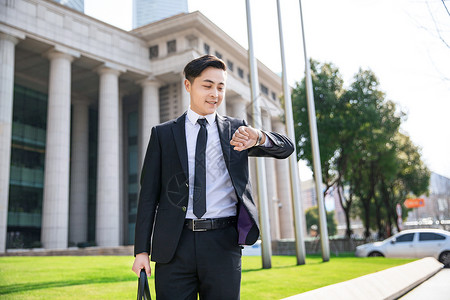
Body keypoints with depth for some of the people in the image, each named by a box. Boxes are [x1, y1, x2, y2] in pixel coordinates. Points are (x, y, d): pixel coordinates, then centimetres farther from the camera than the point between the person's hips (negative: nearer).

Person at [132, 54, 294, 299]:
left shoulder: (236, 130, 12)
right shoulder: (163, 134, 9)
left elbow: (286, 148, 1)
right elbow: (149, 193, 6)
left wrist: (258, 137, -22)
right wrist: (142, 250, 0)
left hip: (223, 244, 1)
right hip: (175, 245, 0)